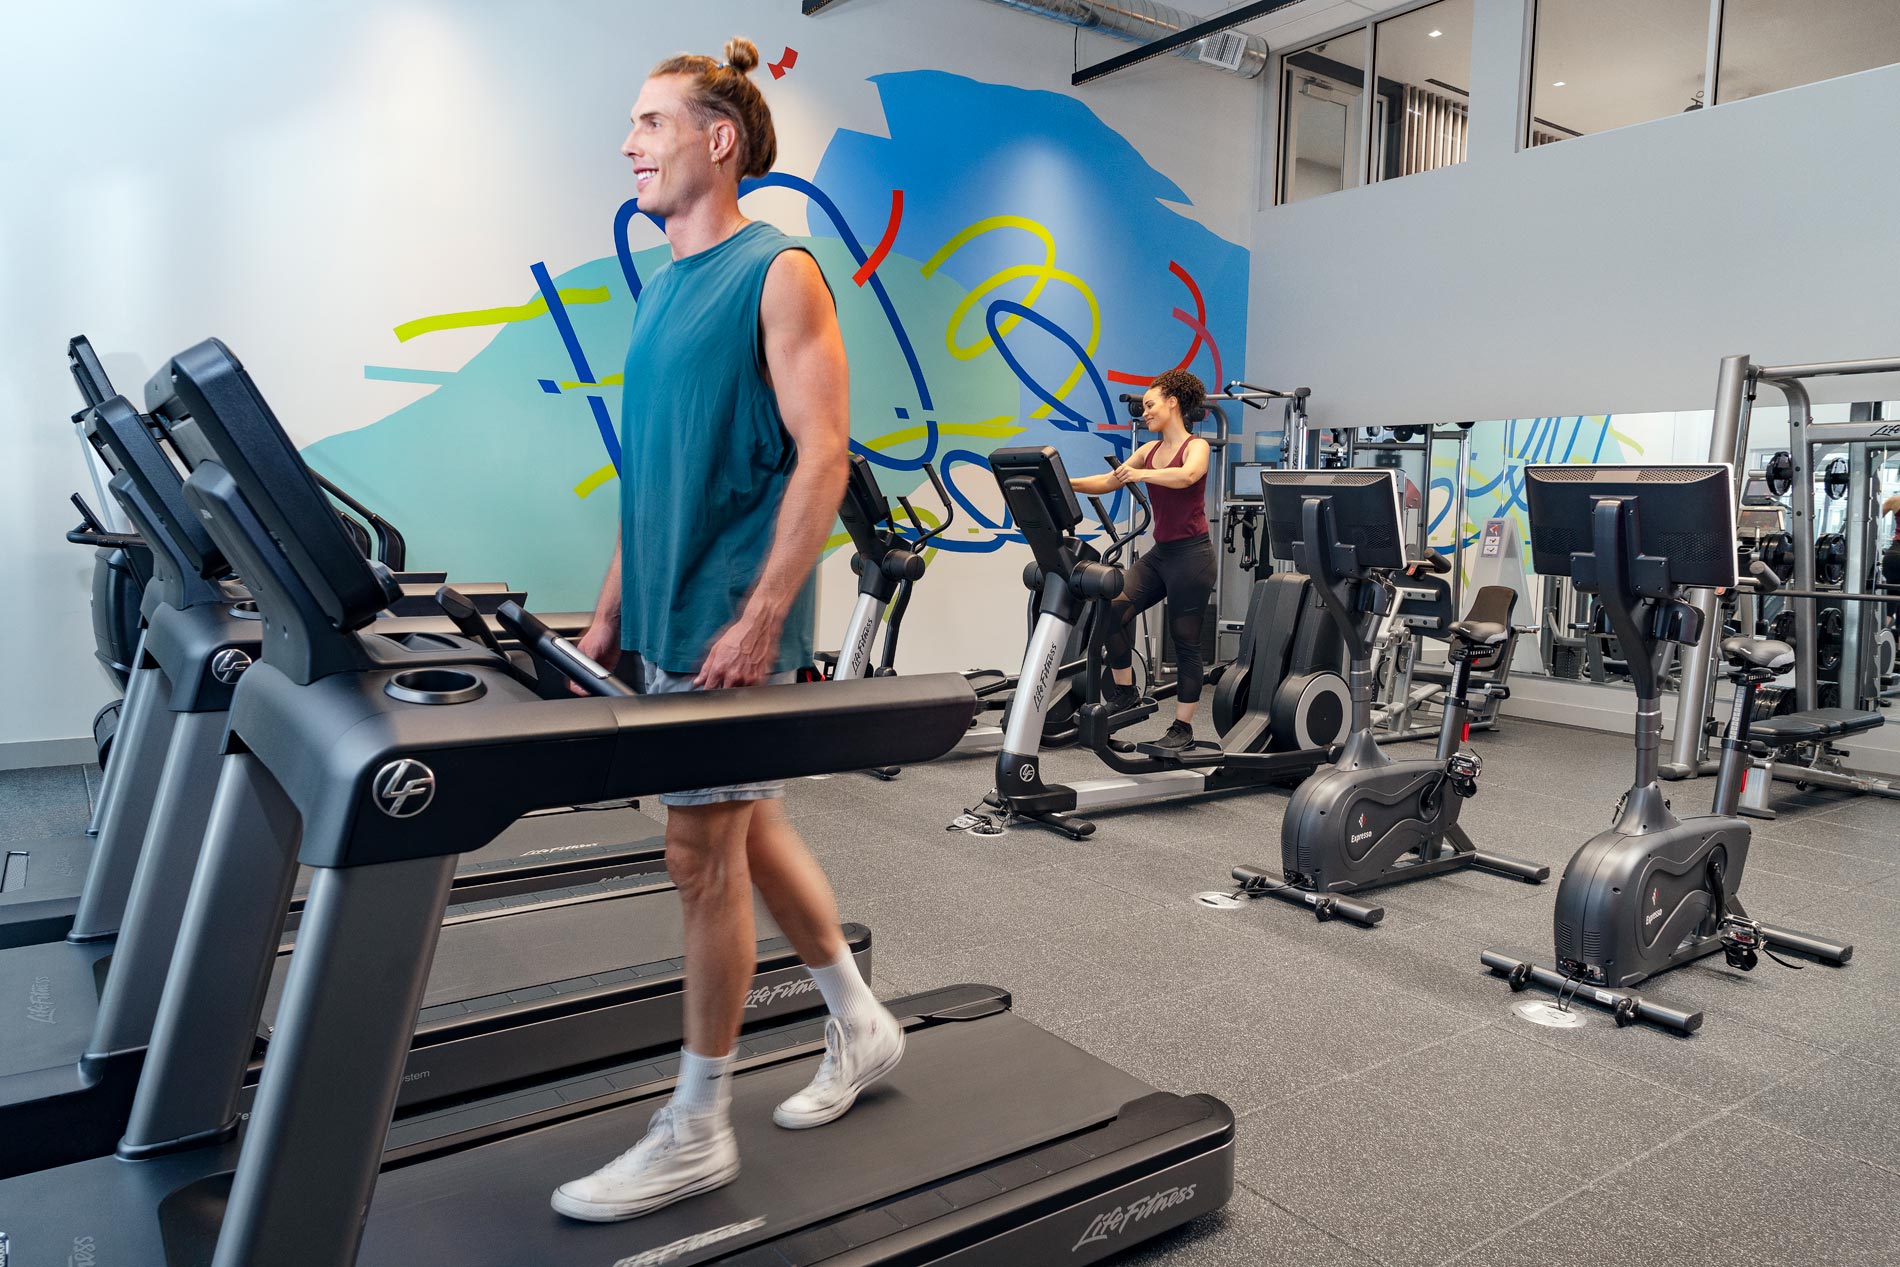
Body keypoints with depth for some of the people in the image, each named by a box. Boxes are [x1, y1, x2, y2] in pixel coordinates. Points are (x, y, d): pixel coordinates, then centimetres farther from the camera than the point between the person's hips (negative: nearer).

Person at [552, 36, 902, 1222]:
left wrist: (759, 619, -21)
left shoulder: (778, 273, -9)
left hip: (733, 621, -8)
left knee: (706, 849, -2)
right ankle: (862, 1024, 34)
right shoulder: (665, 285, 15)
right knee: (749, 827, 15)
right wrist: (613, 605, 15)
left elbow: (822, 455, -16)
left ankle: (698, 1130, 16)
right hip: (667, 615, 8)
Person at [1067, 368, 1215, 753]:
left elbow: (1186, 476, -30)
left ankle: (1183, 727, 9)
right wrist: (1067, 483, -5)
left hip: (1192, 553, -6)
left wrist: (1140, 475, -44)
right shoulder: (1150, 450, 13)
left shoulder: (1196, 446, -7)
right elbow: (1108, 482, 9)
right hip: (1160, 552, 6)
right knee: (1113, 610, -12)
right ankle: (1124, 692, 2)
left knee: (1185, 641, 0)